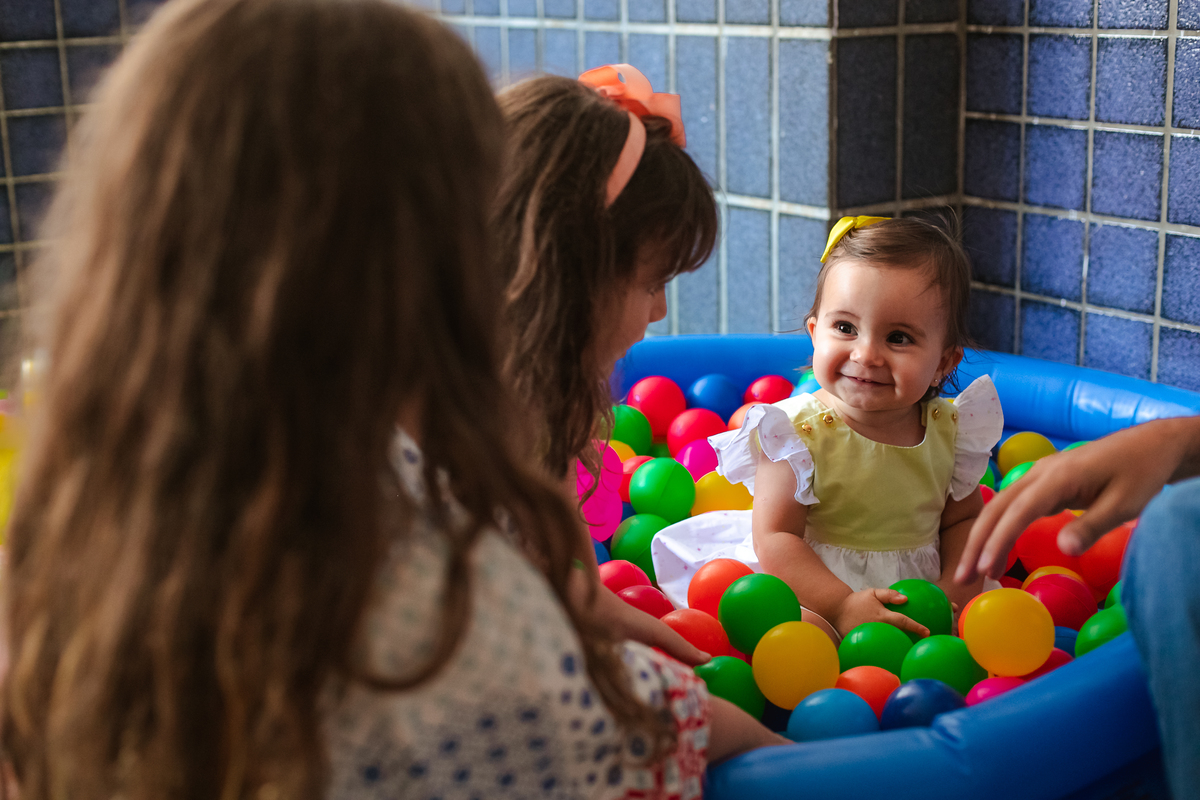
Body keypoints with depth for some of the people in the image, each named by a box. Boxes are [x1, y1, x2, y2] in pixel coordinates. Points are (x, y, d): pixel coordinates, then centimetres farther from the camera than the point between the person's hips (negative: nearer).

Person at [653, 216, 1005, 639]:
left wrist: (953, 593, -6)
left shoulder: (951, 429, -1)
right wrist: (843, 606, -28)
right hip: (812, 589, -5)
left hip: (917, 589, 5)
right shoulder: (798, 431, -14)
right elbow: (775, 538, -16)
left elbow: (963, 519, 13)